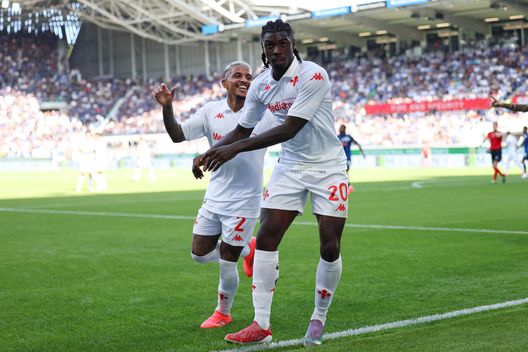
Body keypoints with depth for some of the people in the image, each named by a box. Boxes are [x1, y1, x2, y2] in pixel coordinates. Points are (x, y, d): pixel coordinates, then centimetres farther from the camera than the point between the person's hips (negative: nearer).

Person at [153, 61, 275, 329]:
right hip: (214, 198, 5)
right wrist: (167, 107, -13)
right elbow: (177, 135, 2)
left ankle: (223, 314, 26)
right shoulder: (211, 111, 2)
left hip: (243, 202, -5)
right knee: (199, 254, 11)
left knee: (225, 264, 0)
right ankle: (248, 249, 36)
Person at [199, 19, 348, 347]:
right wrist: (211, 153, -7)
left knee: (330, 248, -6)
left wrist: (235, 148, -27)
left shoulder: (313, 75, -21)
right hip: (290, 167, 5)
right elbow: (243, 130, 9)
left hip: (328, 168, -5)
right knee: (266, 237, -7)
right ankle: (261, 325, -3)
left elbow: (290, 129, -26)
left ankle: (319, 320, 15)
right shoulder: (260, 85, -2)